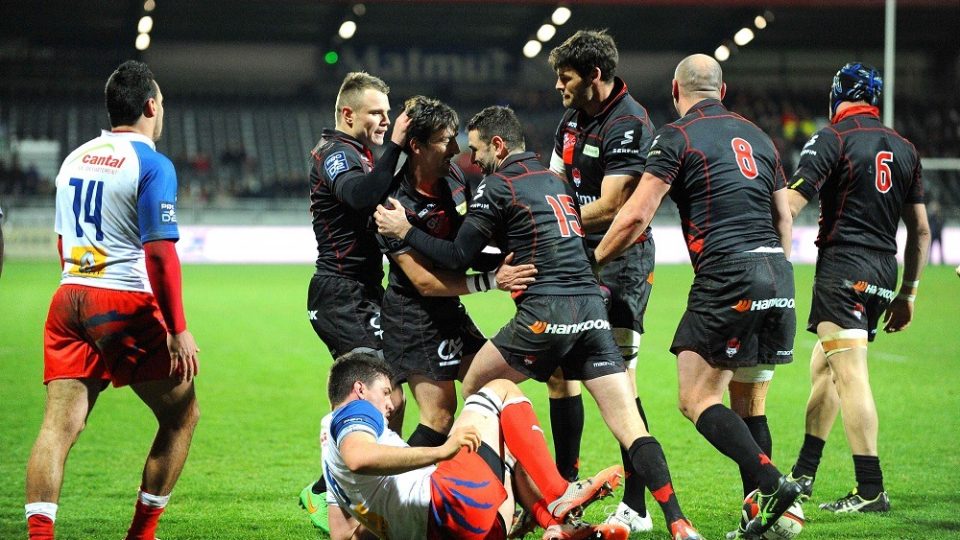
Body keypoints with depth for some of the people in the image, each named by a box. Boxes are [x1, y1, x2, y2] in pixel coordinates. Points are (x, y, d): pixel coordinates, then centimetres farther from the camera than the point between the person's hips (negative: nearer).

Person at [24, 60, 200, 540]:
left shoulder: (74, 158, 15)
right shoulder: (151, 164, -7)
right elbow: (159, 252, -14)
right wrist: (178, 330, -11)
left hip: (70, 299, 6)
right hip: (127, 305, -6)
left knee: (59, 423, -2)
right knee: (181, 415, 11)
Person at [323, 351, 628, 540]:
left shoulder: (333, 461, 31)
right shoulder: (356, 412, 3)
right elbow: (360, 457, -22)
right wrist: (441, 452, -26)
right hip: (445, 503, -9)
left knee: (508, 448, 36)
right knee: (501, 390, 9)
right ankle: (560, 497, -3)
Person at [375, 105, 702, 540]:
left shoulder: (497, 186, 1)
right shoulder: (557, 180, 22)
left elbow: (457, 256, 1)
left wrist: (405, 231, 10)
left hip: (546, 310, -6)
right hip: (592, 307, 6)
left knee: (475, 388, 15)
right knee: (630, 427, 0)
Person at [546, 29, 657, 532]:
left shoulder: (628, 125, -17)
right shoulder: (572, 118, 11)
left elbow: (609, 208, -21)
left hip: (621, 260, -9)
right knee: (558, 370, 11)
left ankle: (636, 507, -8)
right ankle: (565, 488, 23)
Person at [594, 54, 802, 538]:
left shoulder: (677, 136, 0)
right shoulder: (755, 135, 20)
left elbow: (636, 215, -7)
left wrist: (592, 261, 6)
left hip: (727, 274, -7)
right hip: (777, 275, 7)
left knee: (696, 399, -5)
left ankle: (773, 484, -19)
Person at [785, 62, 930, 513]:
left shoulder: (832, 139, -5)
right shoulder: (904, 149, 15)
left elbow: (789, 206, -13)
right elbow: (920, 230, 17)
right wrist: (907, 293, 23)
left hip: (843, 268, -7)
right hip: (885, 273, 7)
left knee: (850, 375, -11)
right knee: (822, 366, 19)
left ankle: (871, 490, -17)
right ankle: (803, 473, 23)